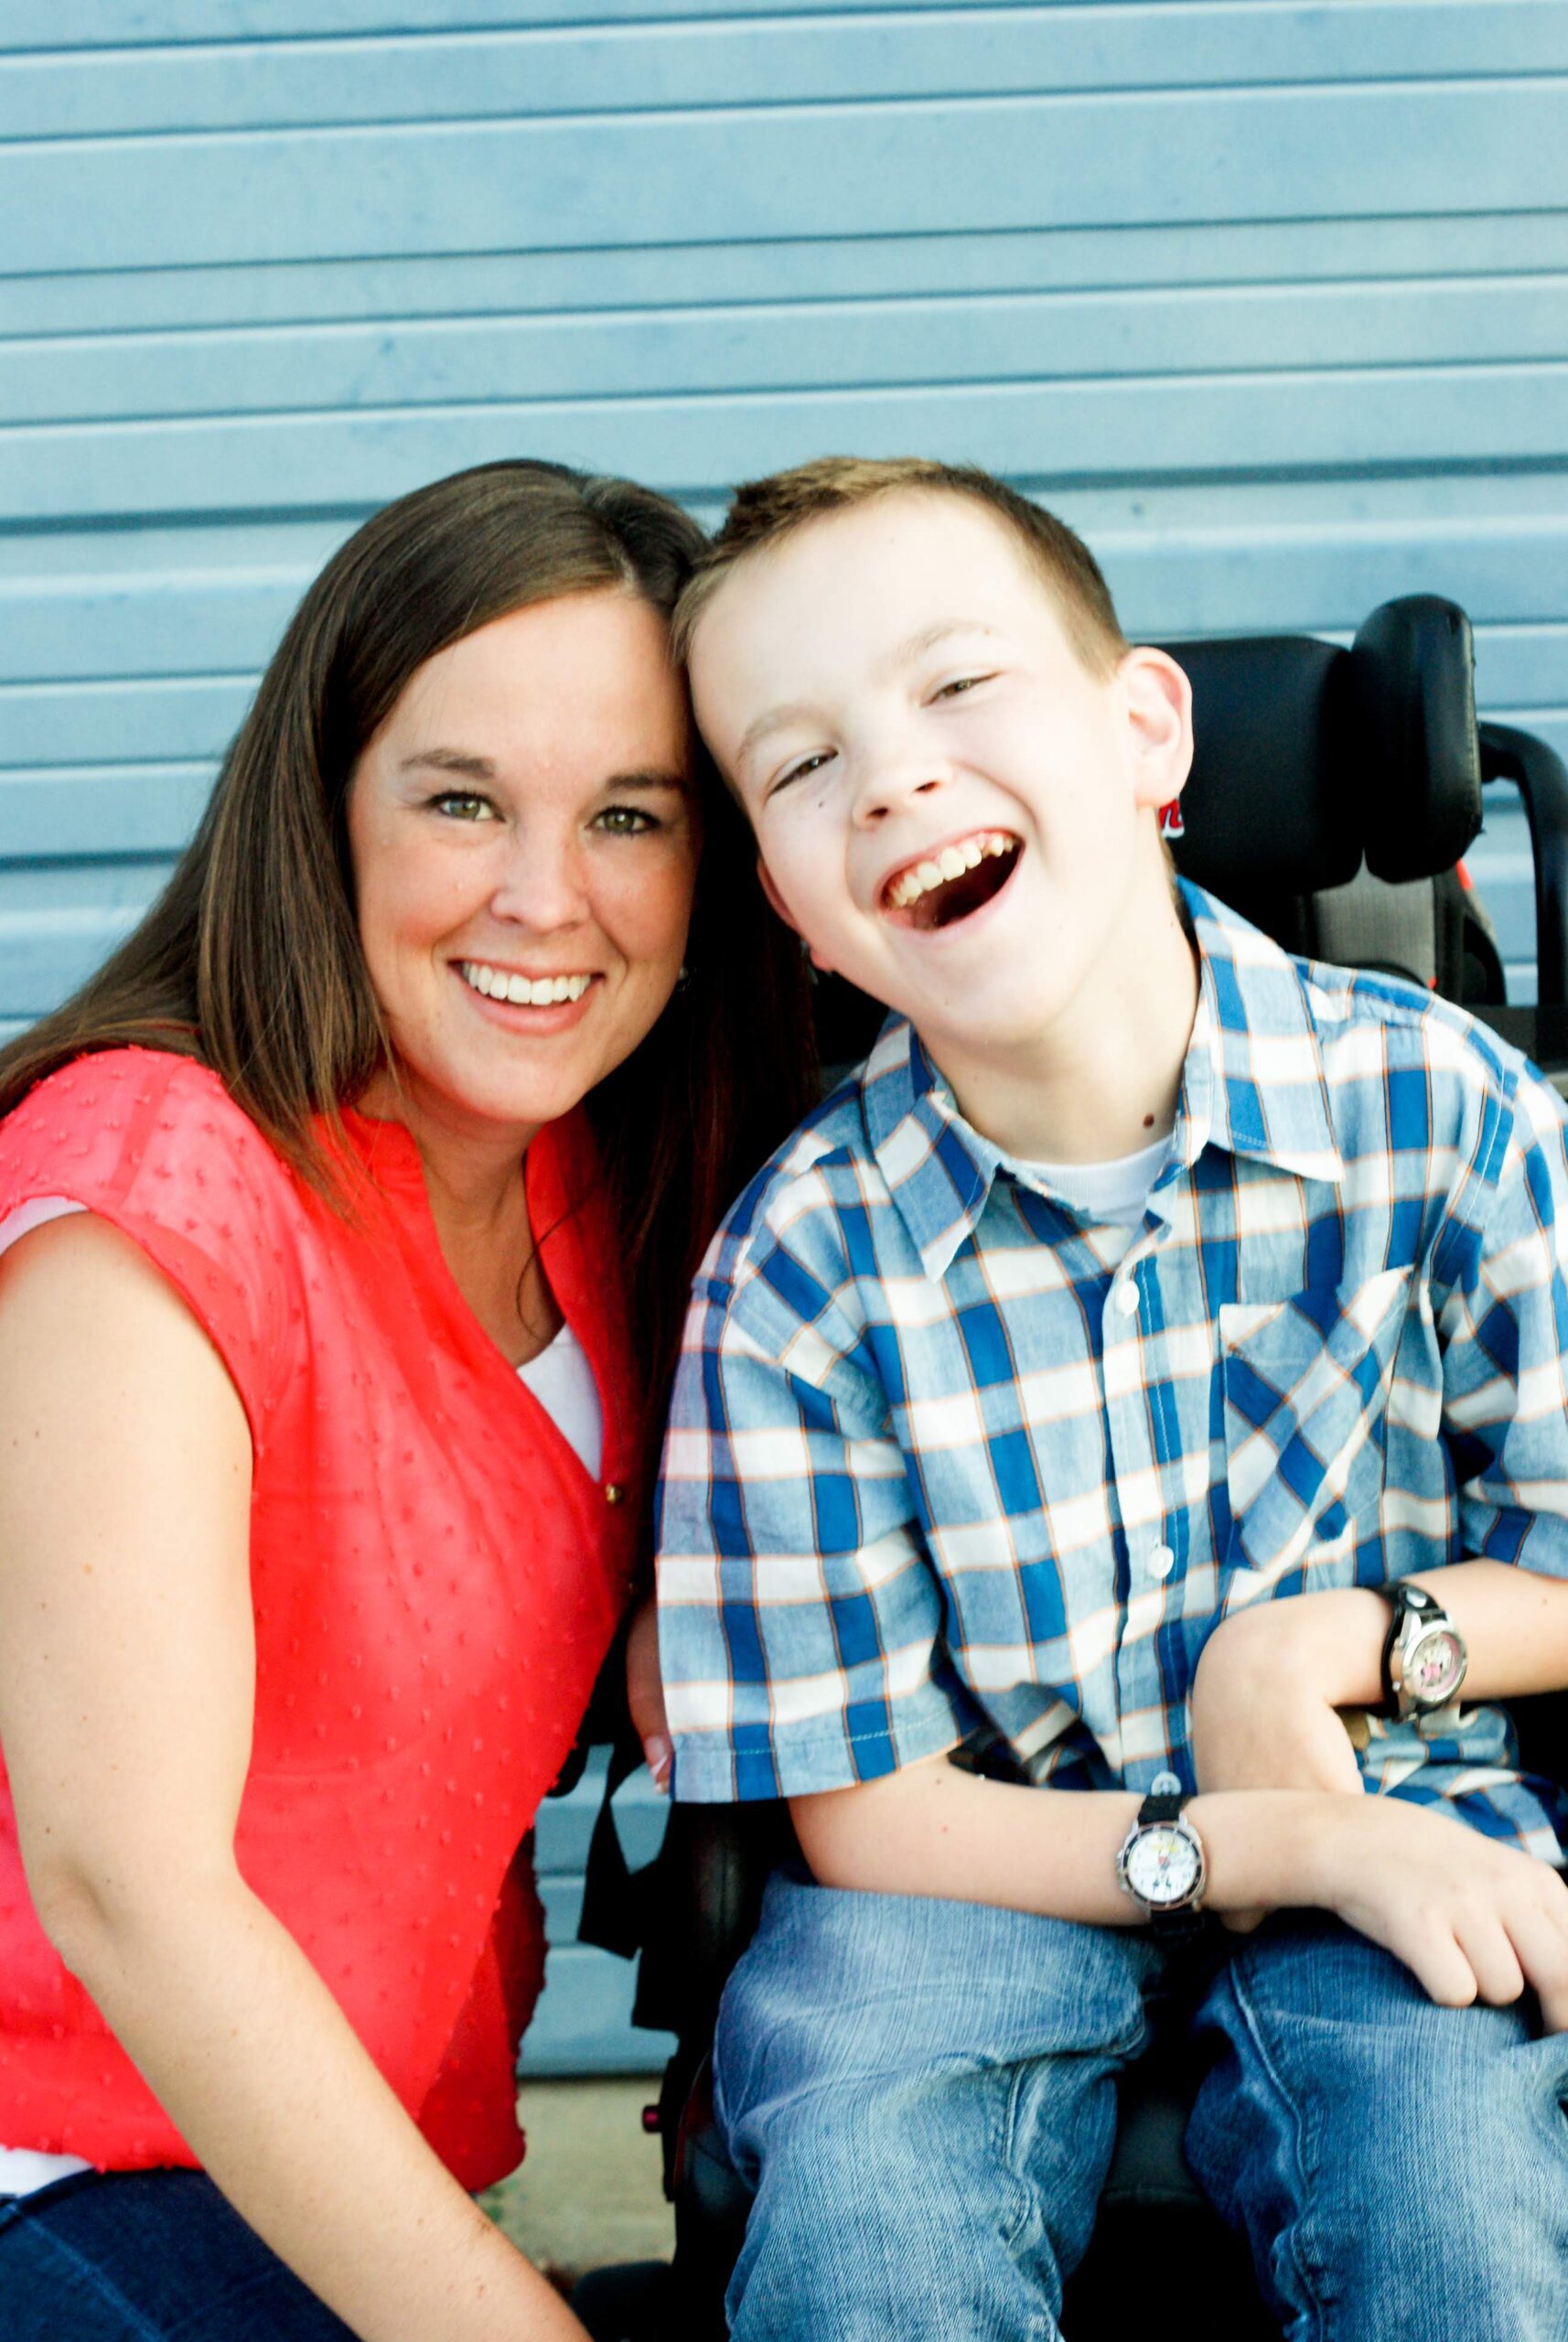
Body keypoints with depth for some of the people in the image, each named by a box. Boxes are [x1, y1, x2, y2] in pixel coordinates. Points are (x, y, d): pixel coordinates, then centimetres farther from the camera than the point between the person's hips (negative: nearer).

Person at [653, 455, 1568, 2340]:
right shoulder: (801, 1264, -12)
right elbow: (864, 1817, -8)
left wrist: (1361, 1634, -16)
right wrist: (1289, 1841, -19)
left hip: (1401, 1832, 1)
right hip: (999, 1870, 0)